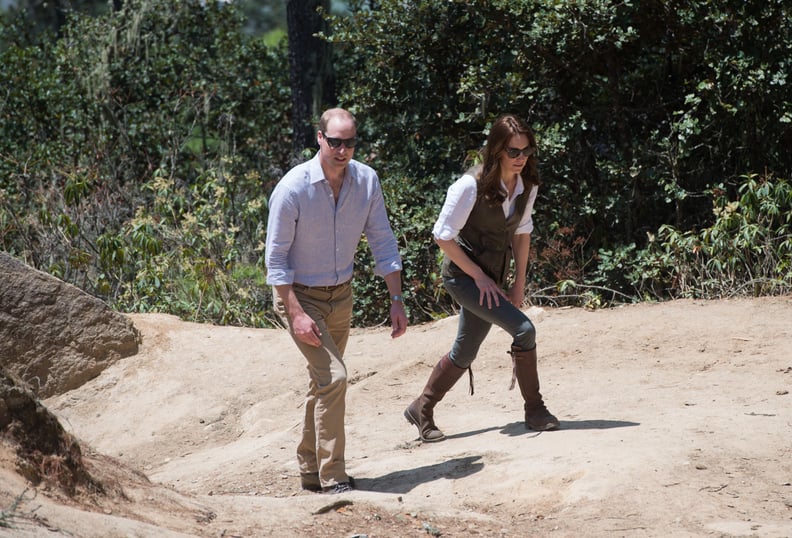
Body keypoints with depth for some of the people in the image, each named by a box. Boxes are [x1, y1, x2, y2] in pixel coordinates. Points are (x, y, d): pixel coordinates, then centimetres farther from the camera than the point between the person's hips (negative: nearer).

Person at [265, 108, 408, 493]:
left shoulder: (366, 180, -8)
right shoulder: (293, 188, -22)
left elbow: (383, 242, 1)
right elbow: (276, 257, -17)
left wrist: (397, 299, -4)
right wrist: (296, 314, -24)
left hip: (341, 295, 6)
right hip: (299, 295, -6)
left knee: (322, 382, 16)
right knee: (333, 376, -18)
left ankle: (310, 470, 29)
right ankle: (331, 478, -14)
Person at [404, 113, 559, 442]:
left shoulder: (527, 186, -3)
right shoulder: (471, 185, -22)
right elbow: (443, 236, -17)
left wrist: (519, 283, 8)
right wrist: (479, 277, -16)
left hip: (491, 279, 7)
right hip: (464, 275, -7)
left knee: (465, 352, 14)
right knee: (523, 329, -19)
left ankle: (421, 410, 31)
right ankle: (534, 410, -6)